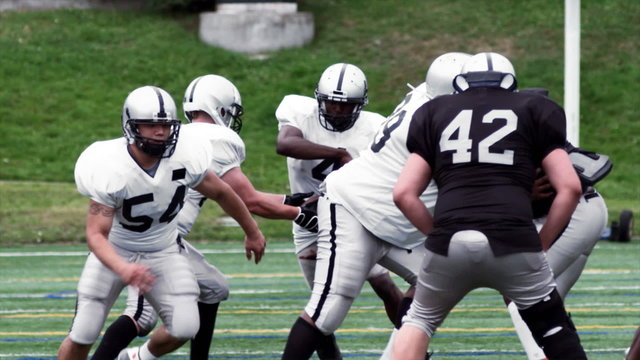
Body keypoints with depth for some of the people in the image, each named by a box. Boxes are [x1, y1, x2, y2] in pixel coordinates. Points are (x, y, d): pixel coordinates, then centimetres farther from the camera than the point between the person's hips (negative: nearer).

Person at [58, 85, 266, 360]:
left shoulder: (184, 159, -18)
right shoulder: (111, 170, -28)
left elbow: (221, 193, 2)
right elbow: (96, 235, -29)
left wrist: (252, 231, 16)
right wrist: (122, 269, -48)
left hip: (163, 254, 3)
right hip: (115, 253, -3)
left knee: (185, 328, -14)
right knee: (82, 336, -8)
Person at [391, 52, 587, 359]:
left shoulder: (436, 114, 23)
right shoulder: (532, 112, 21)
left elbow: (404, 194, 15)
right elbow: (569, 187, 11)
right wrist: (541, 244, 17)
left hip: (450, 242, 1)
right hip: (512, 240, -1)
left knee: (419, 320, 27)